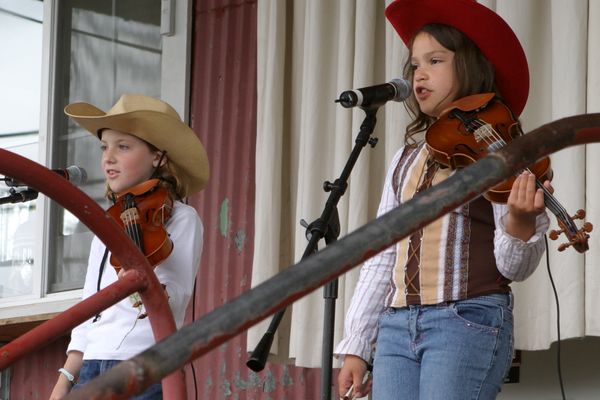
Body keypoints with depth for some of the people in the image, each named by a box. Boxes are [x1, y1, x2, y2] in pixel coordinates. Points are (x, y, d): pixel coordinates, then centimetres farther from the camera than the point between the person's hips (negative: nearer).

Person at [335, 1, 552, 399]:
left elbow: (513, 266, -9)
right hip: (397, 326, 6)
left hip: (470, 321, -6)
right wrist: (356, 347, 12)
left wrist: (520, 222, -30)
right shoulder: (407, 158, 16)